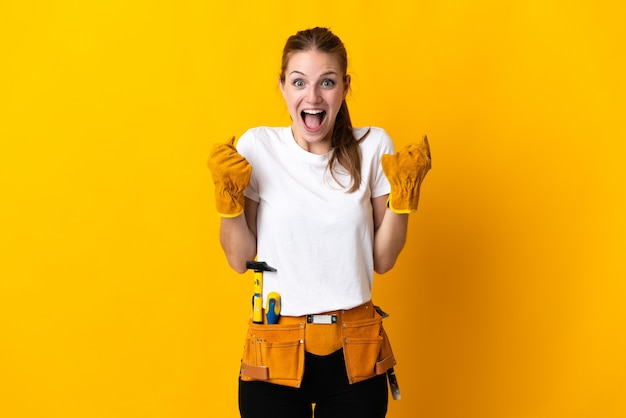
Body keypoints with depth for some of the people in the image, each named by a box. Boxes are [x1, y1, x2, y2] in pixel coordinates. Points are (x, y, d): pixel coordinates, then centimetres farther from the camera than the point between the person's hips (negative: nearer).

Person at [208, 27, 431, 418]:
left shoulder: (373, 145, -3)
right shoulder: (257, 147, -6)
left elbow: (383, 260, 0)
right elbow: (240, 260, -2)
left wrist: (404, 194, -11)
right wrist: (229, 195, -15)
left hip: (356, 355, 1)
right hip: (275, 354, -1)